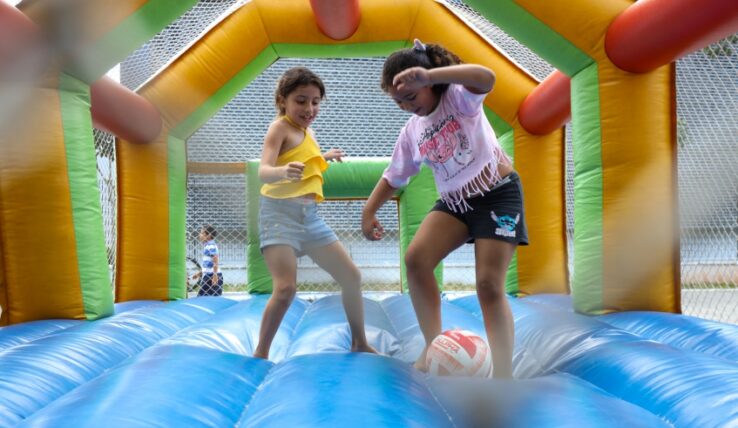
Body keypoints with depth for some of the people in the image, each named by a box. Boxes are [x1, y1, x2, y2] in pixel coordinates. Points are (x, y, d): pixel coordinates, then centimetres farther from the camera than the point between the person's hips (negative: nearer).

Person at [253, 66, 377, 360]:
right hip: (280, 213, -8)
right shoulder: (280, 127, -9)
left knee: (351, 276, 9)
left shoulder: (307, 131, 16)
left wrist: (324, 158, 31)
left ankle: (359, 343, 26)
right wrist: (283, 172, -45)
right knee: (286, 288, -21)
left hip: (310, 215, 8)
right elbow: (263, 172, -25)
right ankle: (260, 354, 0)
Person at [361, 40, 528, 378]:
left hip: (497, 193, -5)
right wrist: (369, 212, 6)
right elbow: (394, 175, 15)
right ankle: (433, 347, -4)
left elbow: (486, 78, -34)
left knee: (489, 284, -12)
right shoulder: (412, 130, 6)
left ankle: (503, 374, -5)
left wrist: (428, 74, -47)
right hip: (454, 200, 5)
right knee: (415, 259, -16)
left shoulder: (458, 96, -10)